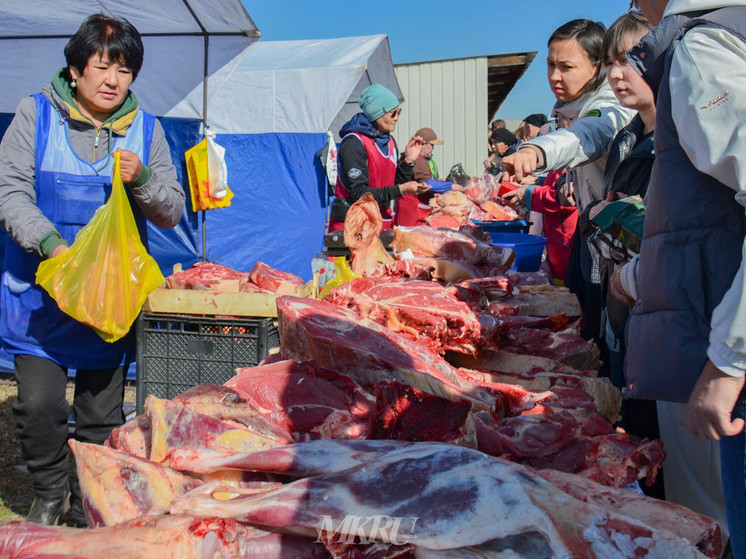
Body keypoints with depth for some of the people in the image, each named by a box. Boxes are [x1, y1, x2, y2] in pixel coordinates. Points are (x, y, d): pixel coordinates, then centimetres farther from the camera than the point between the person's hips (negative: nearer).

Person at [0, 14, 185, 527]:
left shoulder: (146, 129, 4)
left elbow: (172, 213, 3)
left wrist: (142, 179, -18)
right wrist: (50, 243, -22)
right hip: (41, 292, -1)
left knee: (102, 413, 8)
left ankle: (92, 507, 29)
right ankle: (49, 494, 22)